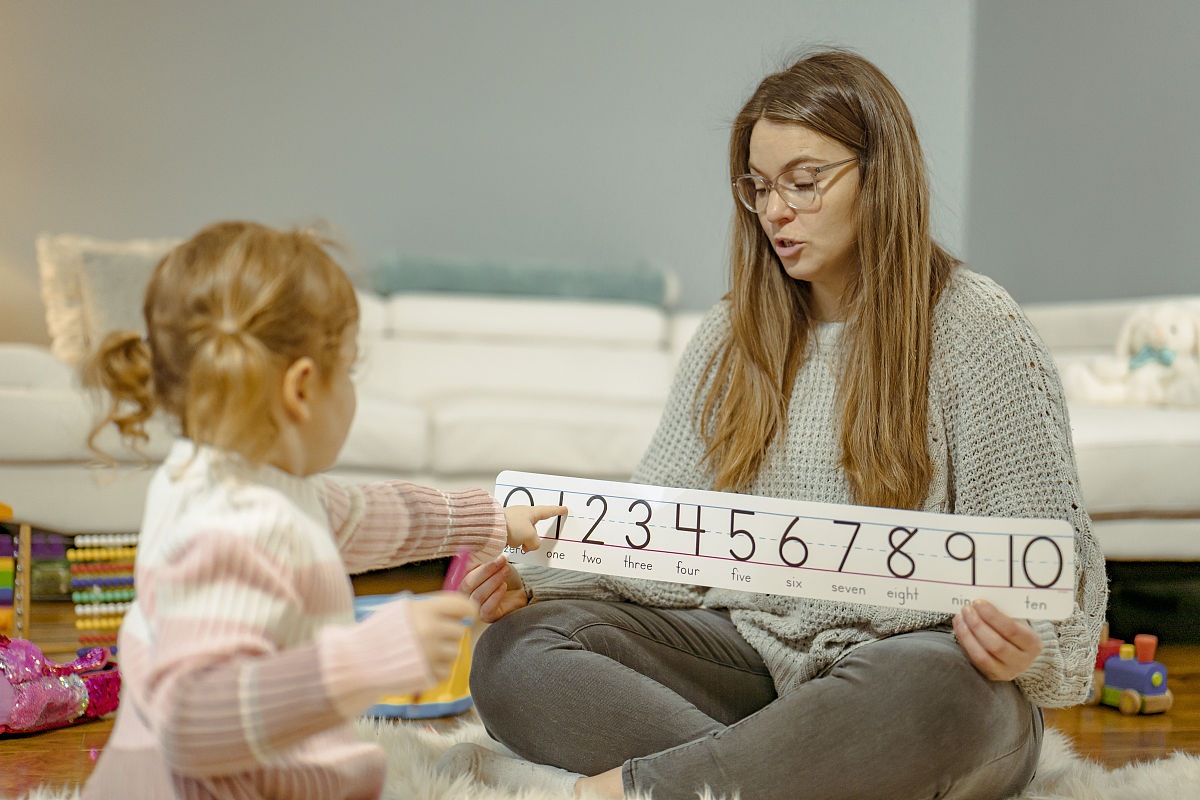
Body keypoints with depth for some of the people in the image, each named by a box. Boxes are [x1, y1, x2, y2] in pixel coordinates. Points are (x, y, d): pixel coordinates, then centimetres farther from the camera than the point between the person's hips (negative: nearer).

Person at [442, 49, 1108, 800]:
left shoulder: (976, 328, -2)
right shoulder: (733, 335, 12)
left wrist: (1022, 649, -27)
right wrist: (528, 580, -10)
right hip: (753, 654, 4)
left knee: (944, 688, -40)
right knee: (514, 651, -17)